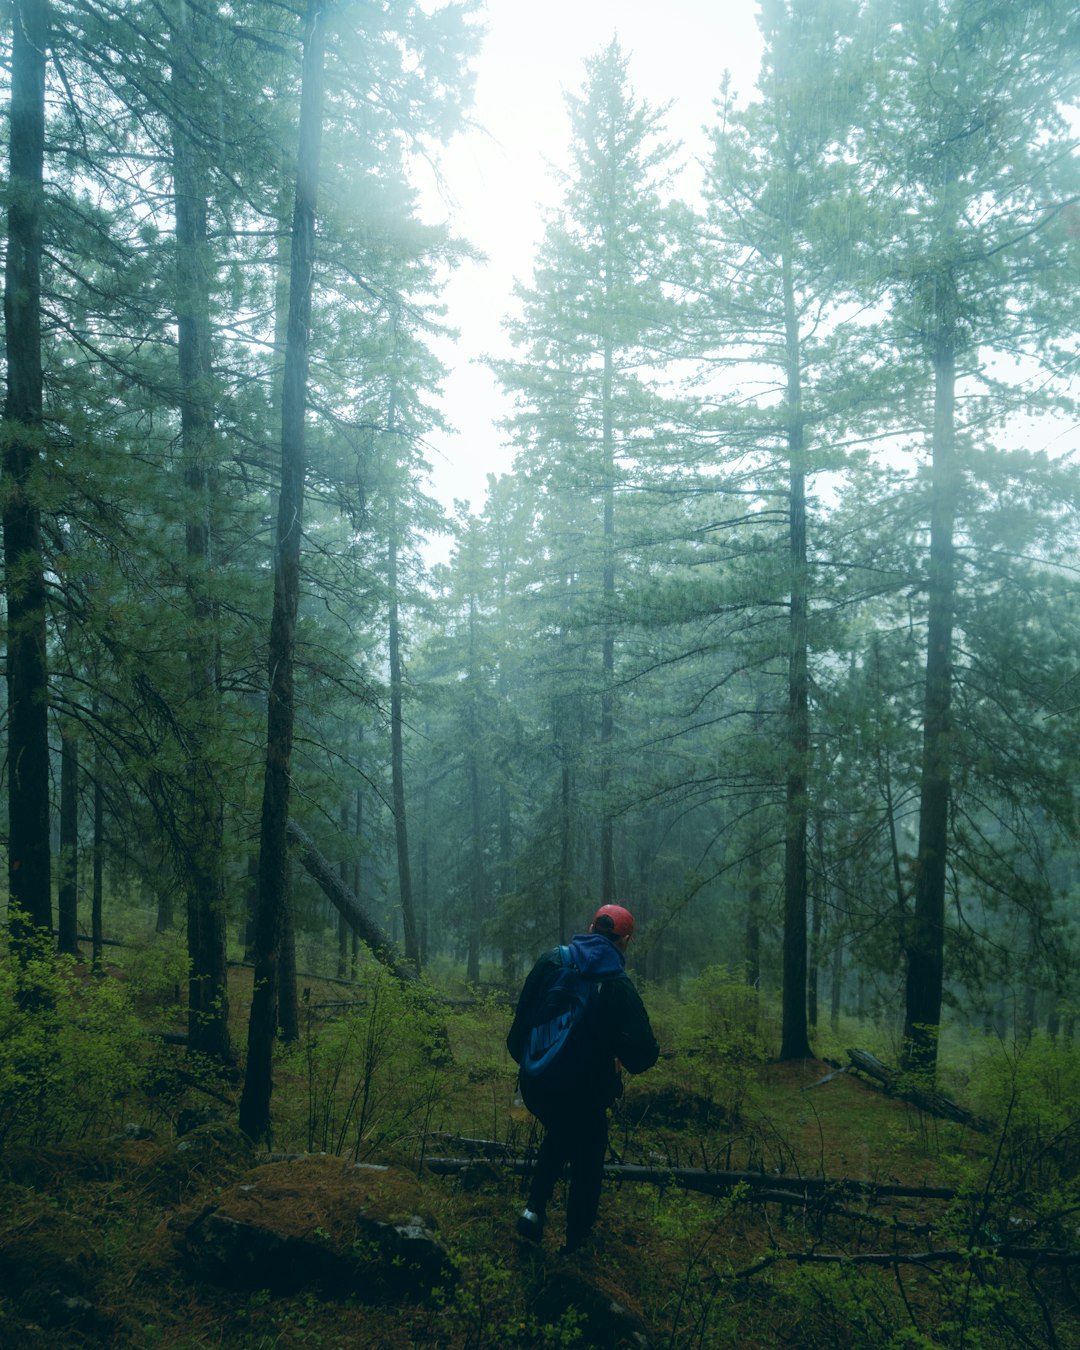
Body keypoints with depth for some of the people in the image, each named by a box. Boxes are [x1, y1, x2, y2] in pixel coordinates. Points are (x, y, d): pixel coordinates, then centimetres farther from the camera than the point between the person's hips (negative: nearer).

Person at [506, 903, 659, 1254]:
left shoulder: (551, 960, -6)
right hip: (583, 1096, -4)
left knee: (558, 1136, 33)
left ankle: (534, 1207, 19)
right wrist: (622, 1056, 5)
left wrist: (520, 1053, 18)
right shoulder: (619, 988, -17)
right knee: (586, 1165, 19)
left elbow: (522, 1016, 3)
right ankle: (575, 1245, 28)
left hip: (536, 1085, 4)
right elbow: (643, 1055, -18)